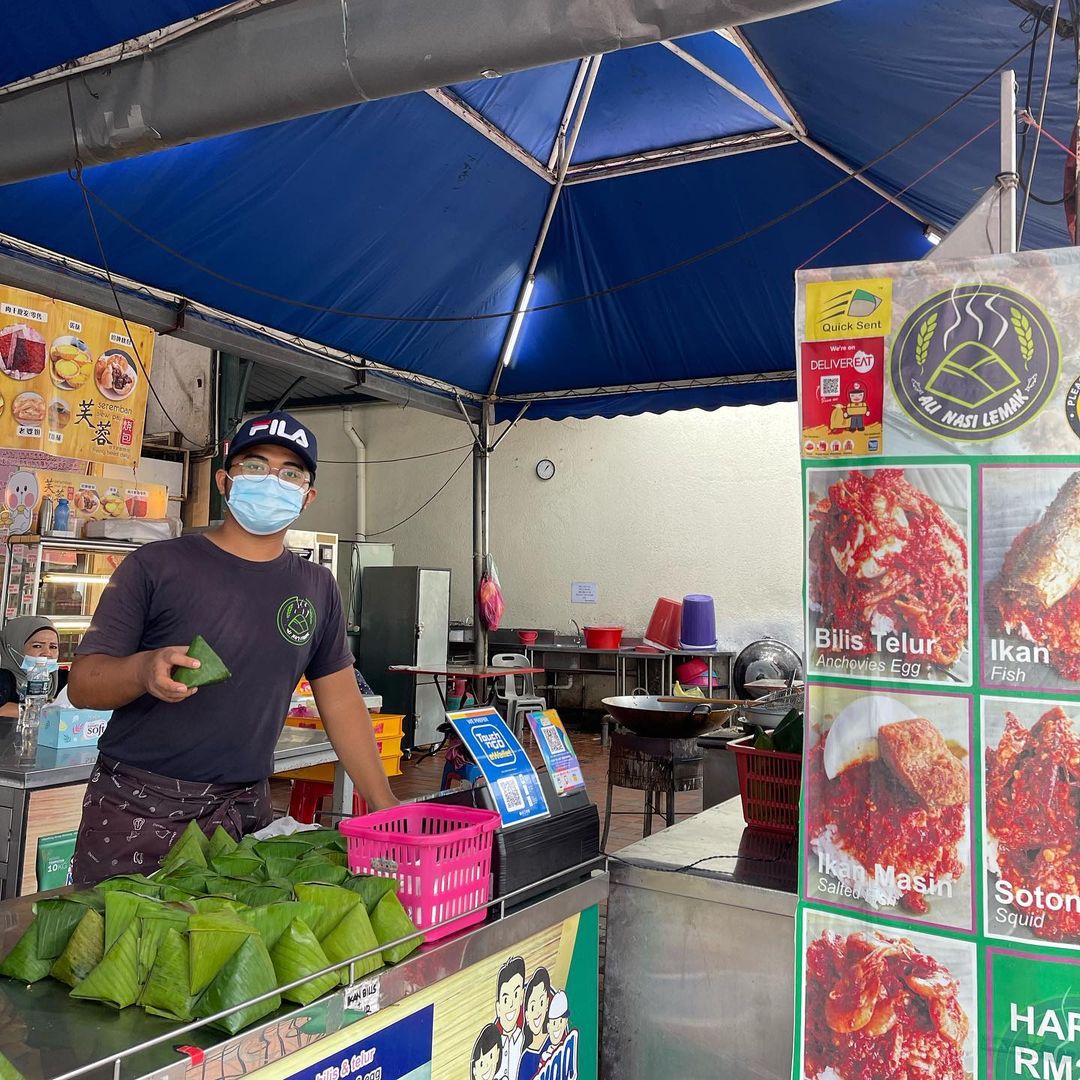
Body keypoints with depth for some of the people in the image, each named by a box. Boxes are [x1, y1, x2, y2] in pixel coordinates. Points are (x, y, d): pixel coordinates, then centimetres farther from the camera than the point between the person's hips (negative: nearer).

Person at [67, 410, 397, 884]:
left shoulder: (317, 587, 7)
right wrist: (143, 670, -27)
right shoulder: (155, 566, -4)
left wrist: (387, 808, 7)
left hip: (242, 812, 2)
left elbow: (341, 702, 11)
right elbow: (82, 684, -5)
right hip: (136, 808, -2)